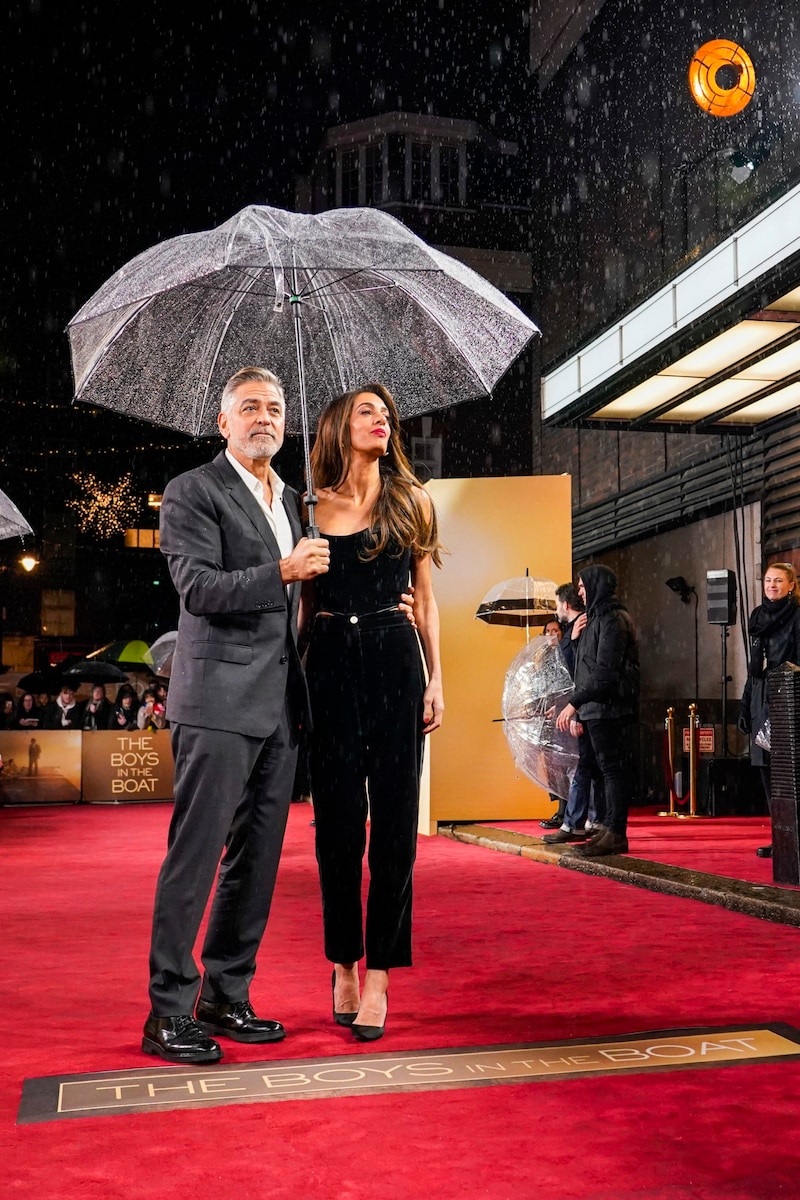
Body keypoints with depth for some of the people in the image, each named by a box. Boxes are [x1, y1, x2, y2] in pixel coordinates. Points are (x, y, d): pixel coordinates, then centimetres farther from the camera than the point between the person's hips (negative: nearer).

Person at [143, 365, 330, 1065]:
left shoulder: (292, 501, 19)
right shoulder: (192, 493, -3)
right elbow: (199, 587, -14)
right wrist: (284, 570, -24)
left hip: (281, 704, 8)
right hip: (220, 700, -7)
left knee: (257, 859, 11)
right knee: (194, 856, -5)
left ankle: (226, 999, 21)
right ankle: (169, 1013, 4)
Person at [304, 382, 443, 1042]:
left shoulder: (412, 502, 11)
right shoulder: (315, 506, 9)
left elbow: (426, 598, 12)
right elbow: (298, 598, 10)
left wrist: (436, 678, 4)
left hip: (395, 662, 0)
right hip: (331, 664, 0)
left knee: (393, 819, -2)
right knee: (338, 820, 3)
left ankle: (379, 975, 4)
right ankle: (344, 963, 17)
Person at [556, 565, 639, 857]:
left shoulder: (612, 620, -12)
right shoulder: (599, 617, 20)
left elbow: (604, 672, -20)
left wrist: (574, 702, -20)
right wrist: (579, 707, 17)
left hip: (607, 708, -10)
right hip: (597, 709, 10)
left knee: (612, 767, -8)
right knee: (611, 768, 11)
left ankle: (615, 834, -6)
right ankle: (610, 830, 15)